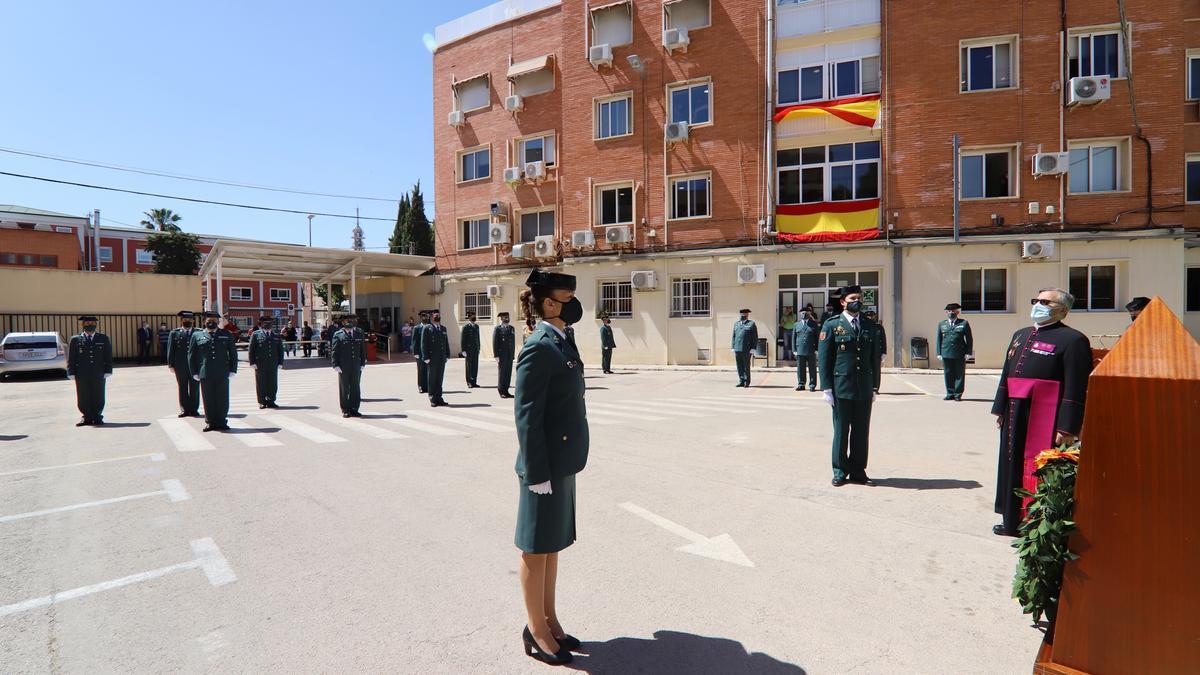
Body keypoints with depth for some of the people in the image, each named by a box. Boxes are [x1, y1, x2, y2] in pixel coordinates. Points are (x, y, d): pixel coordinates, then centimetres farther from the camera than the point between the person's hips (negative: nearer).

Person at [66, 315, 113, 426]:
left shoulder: (103, 339, 9)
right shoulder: (75, 340, 7)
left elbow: (108, 357, 7)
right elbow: (71, 358, 5)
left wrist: (108, 371, -2)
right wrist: (71, 373, -3)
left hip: (99, 374, 0)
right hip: (82, 375, 0)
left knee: (98, 397, 4)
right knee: (83, 398, 2)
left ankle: (97, 418, 13)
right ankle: (87, 418, 12)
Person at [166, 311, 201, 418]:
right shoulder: (174, 333, 6)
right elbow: (170, 350, 4)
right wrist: (170, 364, -2)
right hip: (180, 366, 1)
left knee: (194, 388, 4)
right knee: (182, 388, 6)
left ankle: (194, 409, 11)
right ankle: (184, 410, 14)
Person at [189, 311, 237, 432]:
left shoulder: (227, 335, 10)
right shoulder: (197, 336, 9)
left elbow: (233, 353, 10)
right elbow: (191, 355, 11)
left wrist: (232, 370, 3)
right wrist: (194, 373, 4)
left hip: (223, 374, 0)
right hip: (205, 374, 0)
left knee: (222, 399, 3)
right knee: (208, 399, 4)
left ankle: (222, 422, 13)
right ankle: (210, 422, 14)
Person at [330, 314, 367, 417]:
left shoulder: (359, 334, 11)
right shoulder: (338, 335, 1)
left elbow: (363, 350, 12)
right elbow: (334, 351, -2)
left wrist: (363, 363, 5)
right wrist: (335, 365, -9)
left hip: (356, 366, 3)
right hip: (343, 367, -3)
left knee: (356, 388, 5)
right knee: (344, 388, 3)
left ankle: (354, 409, 13)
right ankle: (345, 410, 12)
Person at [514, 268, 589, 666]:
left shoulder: (560, 343, 10)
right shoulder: (539, 348, -18)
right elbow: (526, 415, -20)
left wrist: (561, 465, 17)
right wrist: (537, 473, -19)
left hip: (563, 462, 9)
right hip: (545, 465, -9)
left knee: (553, 544, 19)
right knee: (536, 549, 7)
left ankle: (549, 621, 34)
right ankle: (536, 630, 25)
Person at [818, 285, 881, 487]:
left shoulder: (870, 326, 12)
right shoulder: (832, 325, 0)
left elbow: (875, 358, 14)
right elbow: (823, 359, -3)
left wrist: (875, 387, 10)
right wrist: (826, 388, -8)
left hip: (864, 389, 4)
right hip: (841, 387, -4)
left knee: (862, 432, 8)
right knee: (841, 431, 3)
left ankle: (858, 471, 20)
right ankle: (840, 472, 15)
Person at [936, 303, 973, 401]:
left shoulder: (964, 323, 7)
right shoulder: (941, 325, 13)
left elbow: (969, 339, 6)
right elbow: (939, 340, 12)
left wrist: (968, 353, -2)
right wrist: (939, 353, 4)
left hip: (960, 354, -2)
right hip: (946, 354, 2)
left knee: (959, 374, 2)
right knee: (948, 374, 4)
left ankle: (958, 394, 9)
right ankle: (950, 394, 12)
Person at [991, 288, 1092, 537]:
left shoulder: (1073, 340, -8)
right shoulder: (1020, 335, 15)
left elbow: (1076, 388, -14)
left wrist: (1068, 428, -19)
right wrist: (1001, 409, 16)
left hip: (1046, 419, -8)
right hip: (1015, 417, 8)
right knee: (1013, 467, 15)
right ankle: (1012, 521, 29)